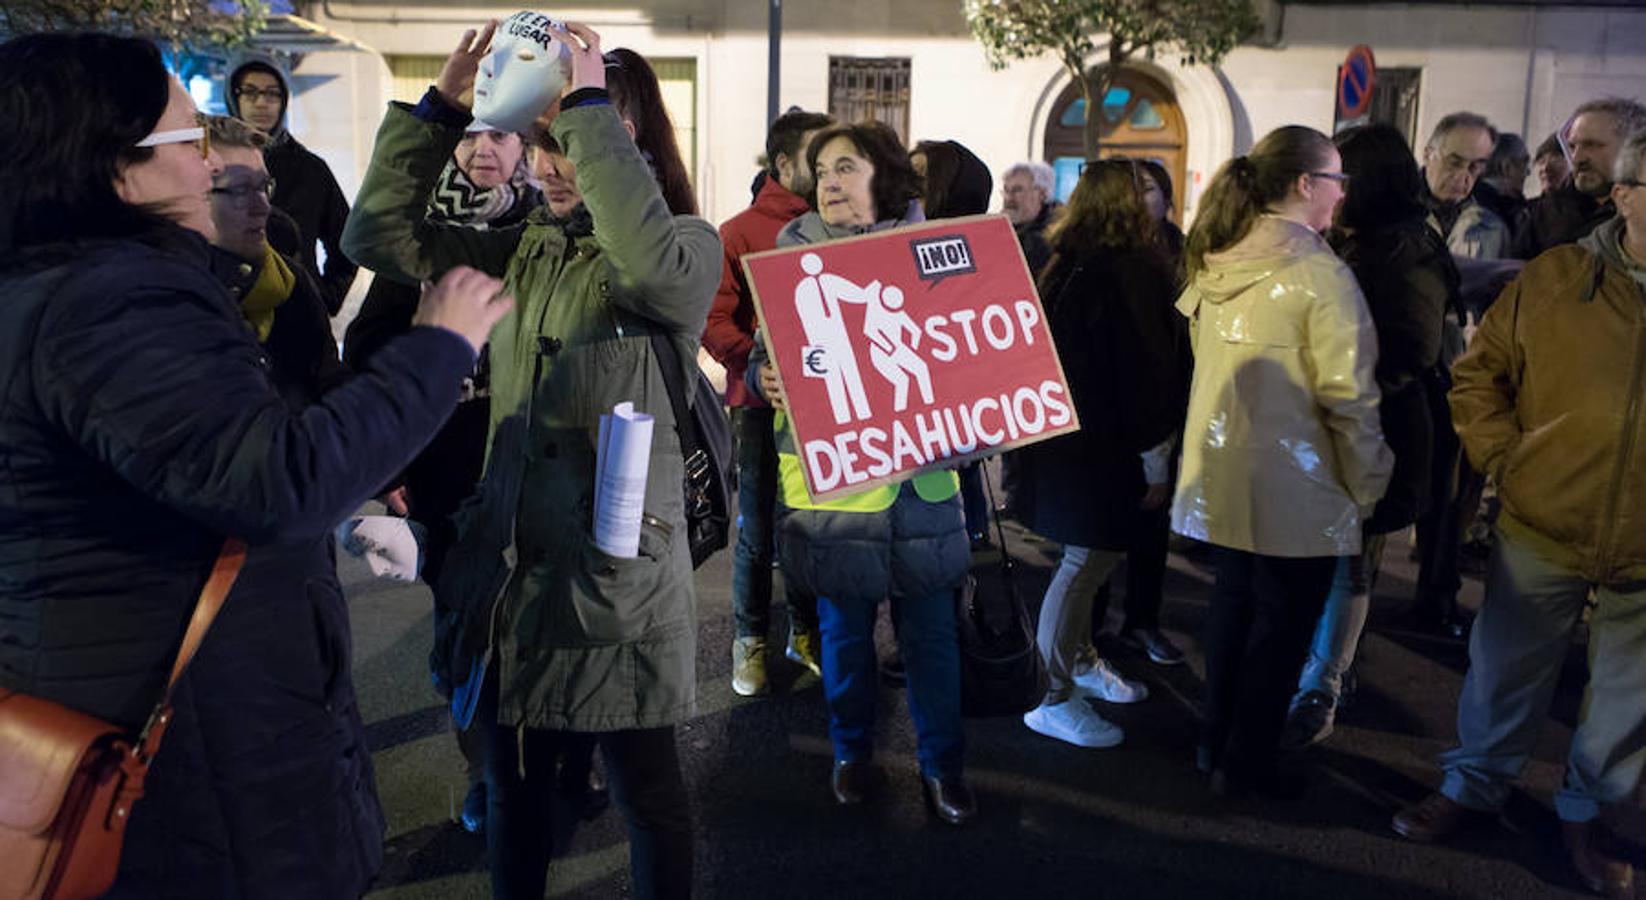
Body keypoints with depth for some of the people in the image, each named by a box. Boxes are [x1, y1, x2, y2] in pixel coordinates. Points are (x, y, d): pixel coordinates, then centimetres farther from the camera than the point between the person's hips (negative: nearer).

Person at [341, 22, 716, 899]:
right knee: (514, 781, 20)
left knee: (646, 788, 10)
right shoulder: (521, 248, 9)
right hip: (514, 557, 6)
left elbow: (654, 270, -31)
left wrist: (589, 105, -25)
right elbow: (379, 235, 4)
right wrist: (441, 105, -3)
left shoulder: (689, 244, -7)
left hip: (620, 564, -5)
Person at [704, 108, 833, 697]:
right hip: (764, 406, -3)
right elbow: (712, 322, -6)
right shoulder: (739, 234, -2)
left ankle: (806, 634, 27)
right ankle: (749, 640, 22)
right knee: (758, 532, 5)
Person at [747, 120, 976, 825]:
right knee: (844, 629, 11)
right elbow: (763, 354, 5)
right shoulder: (795, 257, 5)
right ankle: (852, 754, 31)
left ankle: (942, 764, 24)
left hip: (918, 471, 0)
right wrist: (766, 379, -17)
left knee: (930, 628, 6)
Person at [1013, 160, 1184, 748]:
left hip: (1068, 433, 9)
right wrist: (1156, 463, -11)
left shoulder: (1068, 265, 10)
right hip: (1101, 450, -9)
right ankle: (1051, 700, 7)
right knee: (1087, 563, -2)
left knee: (1088, 560, 20)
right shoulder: (1128, 273, -18)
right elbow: (1143, 371, -18)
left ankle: (1081, 663, 34)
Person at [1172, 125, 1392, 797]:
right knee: (1282, 618, 8)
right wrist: (1366, 484, -7)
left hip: (1221, 475, 7)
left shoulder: (1214, 264, 3)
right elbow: (1347, 395, -18)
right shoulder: (1319, 275, -18)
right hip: (1293, 485, -7)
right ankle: (1247, 761, 20)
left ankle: (1216, 740, 32)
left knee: (1234, 598, 20)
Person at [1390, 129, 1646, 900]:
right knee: (1507, 671, 15)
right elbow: (1480, 375, 5)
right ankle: (1474, 784, 36)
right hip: (1543, 527, 0)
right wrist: (1505, 458, -5)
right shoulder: (1551, 279, -5)